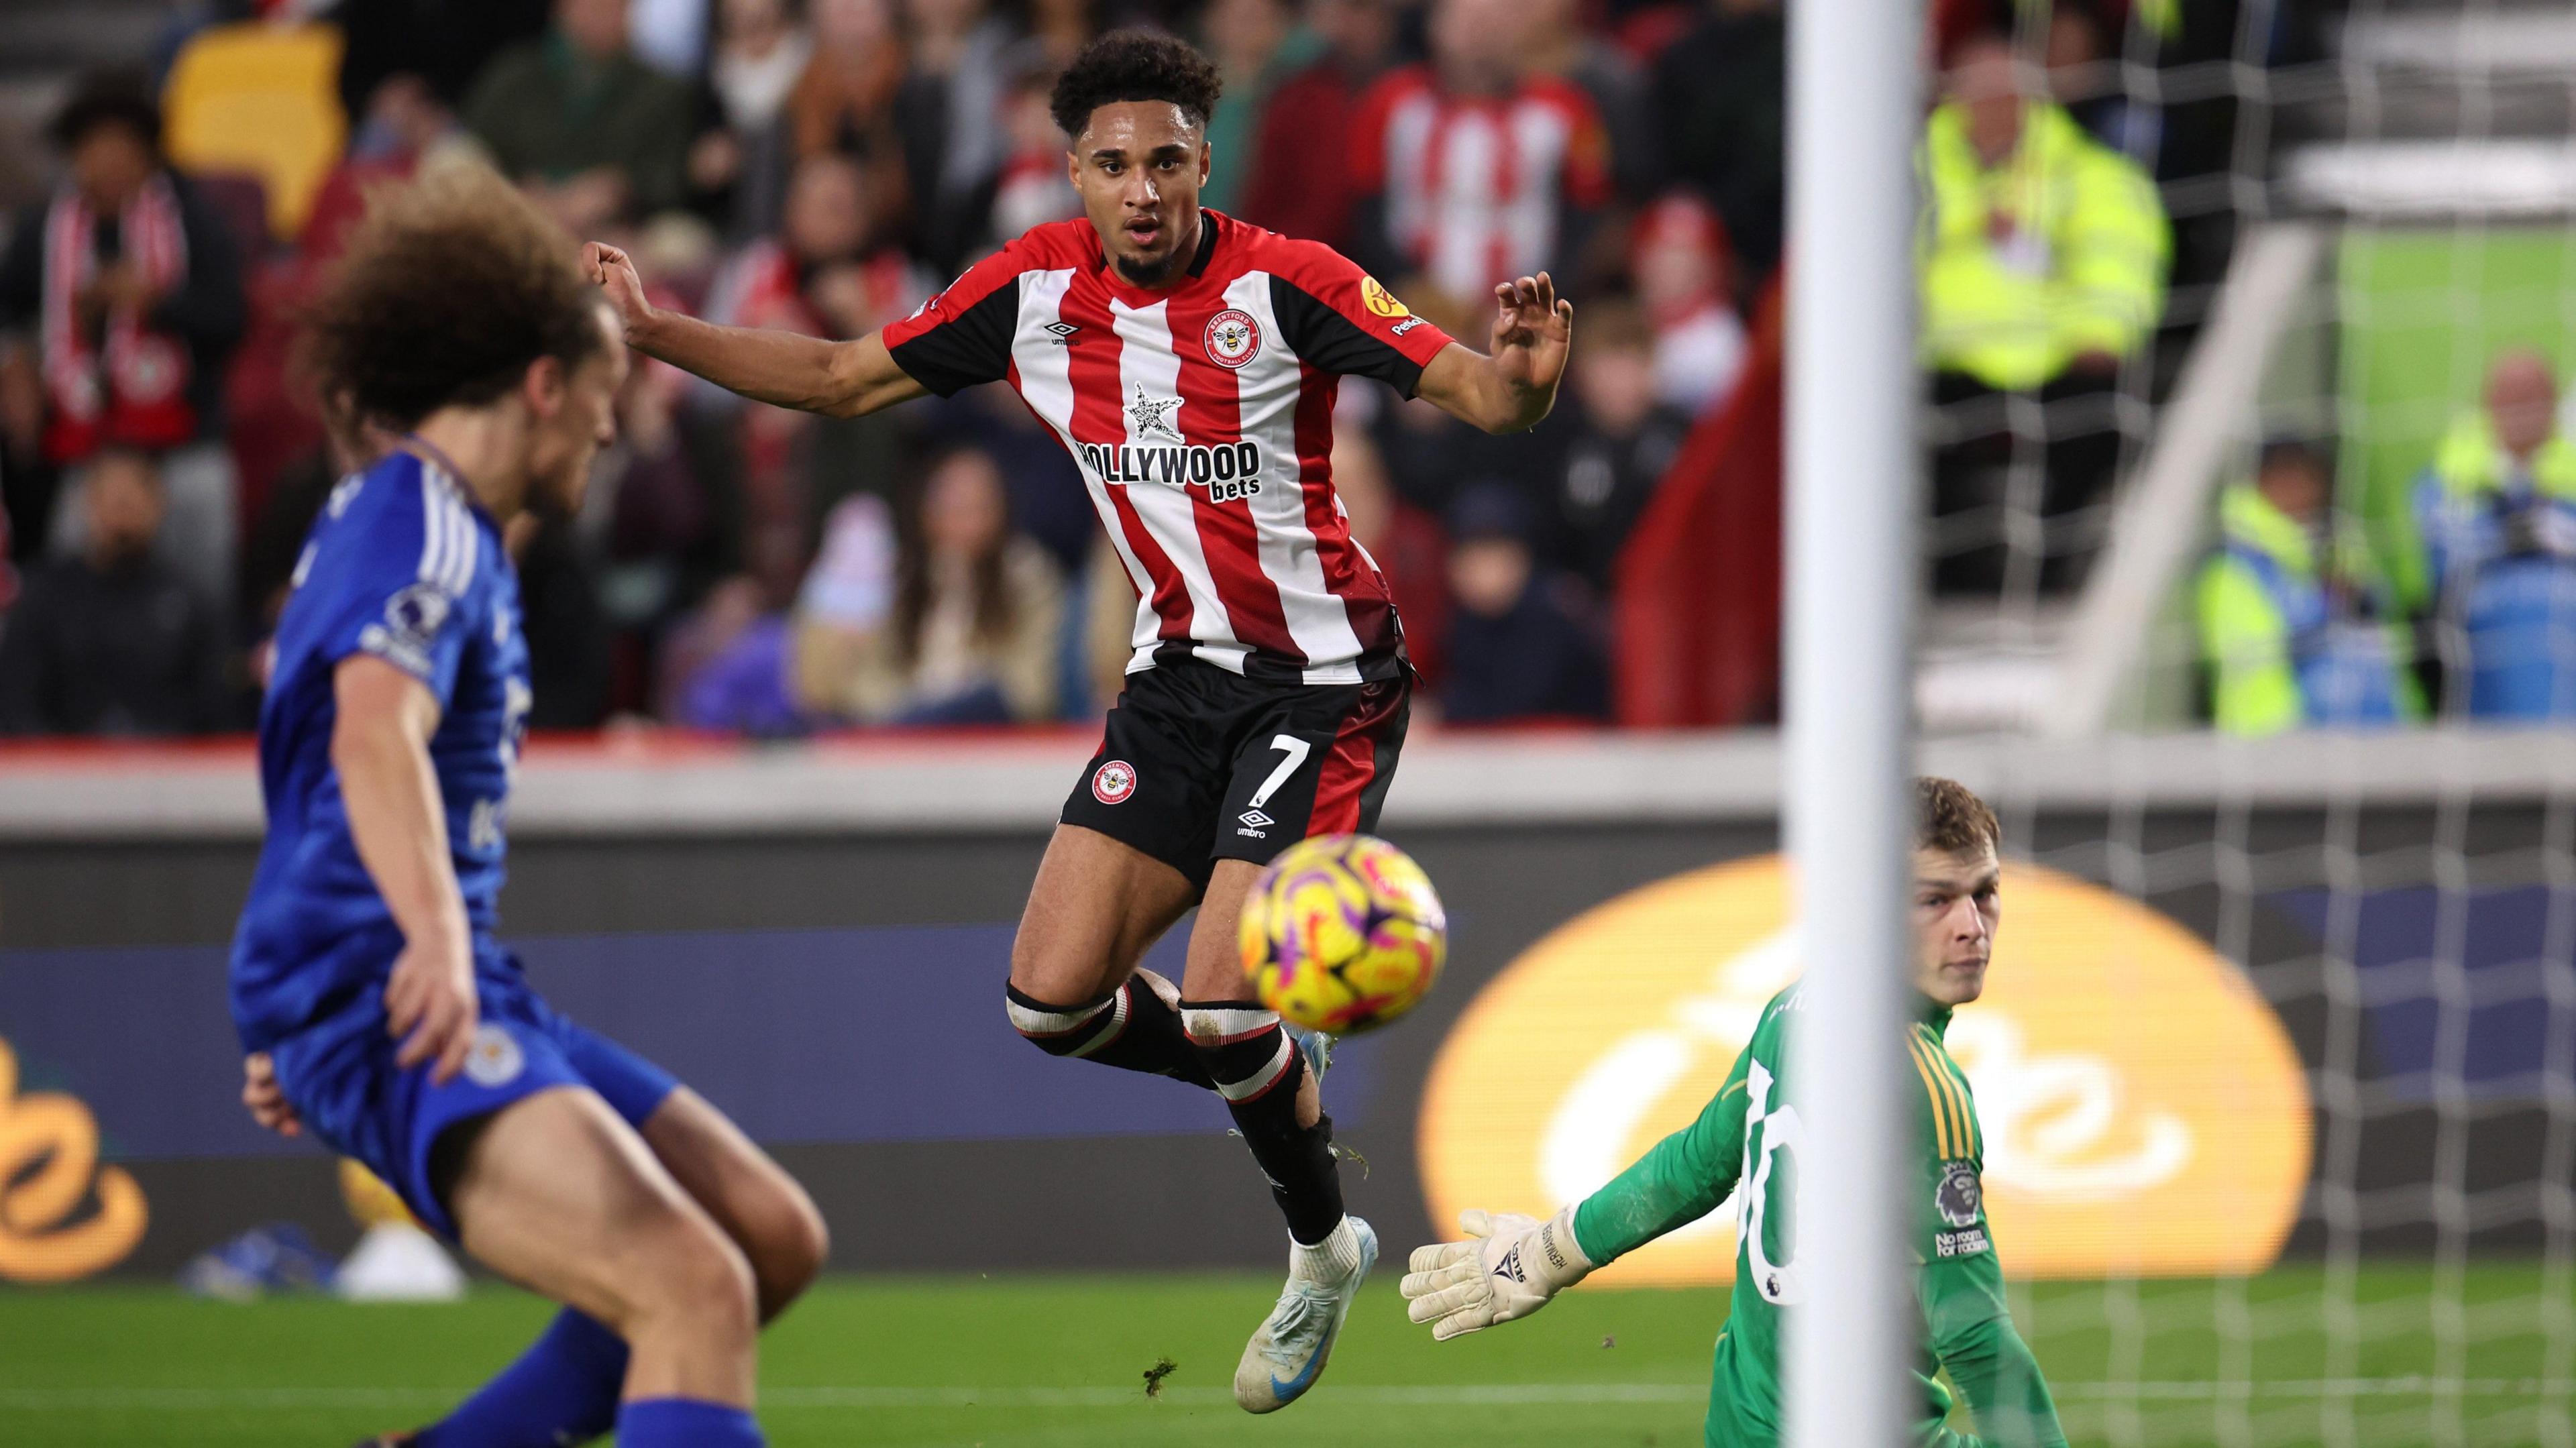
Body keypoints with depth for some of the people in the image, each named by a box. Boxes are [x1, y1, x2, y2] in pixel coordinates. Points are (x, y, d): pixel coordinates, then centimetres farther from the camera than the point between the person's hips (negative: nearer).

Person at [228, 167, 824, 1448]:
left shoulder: (414, 518, 24)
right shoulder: (421, 524, -10)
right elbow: (375, 738, -30)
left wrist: (296, 1032, 44)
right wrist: (439, 943, -46)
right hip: (380, 1007, -11)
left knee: (775, 1238, 9)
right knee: (695, 1290, -27)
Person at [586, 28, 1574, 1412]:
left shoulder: (1283, 285, -18)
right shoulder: (1035, 288, -4)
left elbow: (1483, 398, -21)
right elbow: (845, 376, 8)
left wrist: (1521, 367, -44)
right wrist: (656, 330, 1)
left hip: (1323, 681, -6)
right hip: (1180, 668, 6)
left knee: (1221, 1005, -17)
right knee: (1055, 999, -4)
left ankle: (1321, 1254, 11)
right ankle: (1280, 1086, 24)